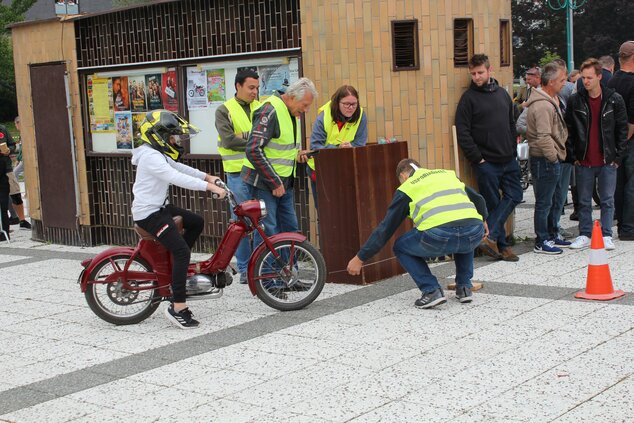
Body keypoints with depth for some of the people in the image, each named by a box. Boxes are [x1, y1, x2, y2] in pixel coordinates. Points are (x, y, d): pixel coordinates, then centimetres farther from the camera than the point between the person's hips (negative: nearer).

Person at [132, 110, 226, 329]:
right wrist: (209, 187, -32)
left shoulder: (159, 155, 14)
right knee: (182, 251, -19)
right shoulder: (151, 157, -20)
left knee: (196, 222, 17)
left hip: (160, 207, 11)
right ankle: (178, 308, -18)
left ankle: (176, 265, 20)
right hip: (149, 214, -11)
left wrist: (207, 176, 12)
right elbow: (176, 178, -30)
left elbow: (180, 168, 21)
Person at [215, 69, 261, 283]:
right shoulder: (225, 111, 1)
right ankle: (244, 268, 10)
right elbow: (228, 140, -9)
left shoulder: (260, 108, 12)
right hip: (238, 172, -3)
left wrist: (245, 138, -12)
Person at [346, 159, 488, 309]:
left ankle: (431, 291, 8)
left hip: (439, 236, -4)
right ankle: (464, 288, 28)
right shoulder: (449, 174, 30)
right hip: (475, 234, 4)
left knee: (401, 247, 24)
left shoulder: (406, 188, 19)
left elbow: (385, 228, 19)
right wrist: (483, 220, 59)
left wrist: (360, 258, 27)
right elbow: (478, 199, 38)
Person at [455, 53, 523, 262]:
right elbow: (463, 132, -10)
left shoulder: (502, 94, 13)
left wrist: (513, 150, 11)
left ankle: (490, 237, -1)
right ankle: (500, 245, 5)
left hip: (508, 160, 6)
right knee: (493, 204, 0)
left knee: (513, 196, -2)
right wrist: (477, 158, -13)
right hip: (486, 162, -5)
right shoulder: (469, 98, -5)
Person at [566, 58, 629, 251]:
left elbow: (622, 129, 2)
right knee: (584, 202, 8)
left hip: (607, 162, -1)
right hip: (583, 162, 1)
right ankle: (585, 235, 17)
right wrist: (573, 155, 0)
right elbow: (569, 129, 6)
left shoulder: (614, 99, -2)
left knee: (607, 200, 4)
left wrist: (618, 156, -4)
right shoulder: (575, 100, 1)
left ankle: (606, 235, 13)